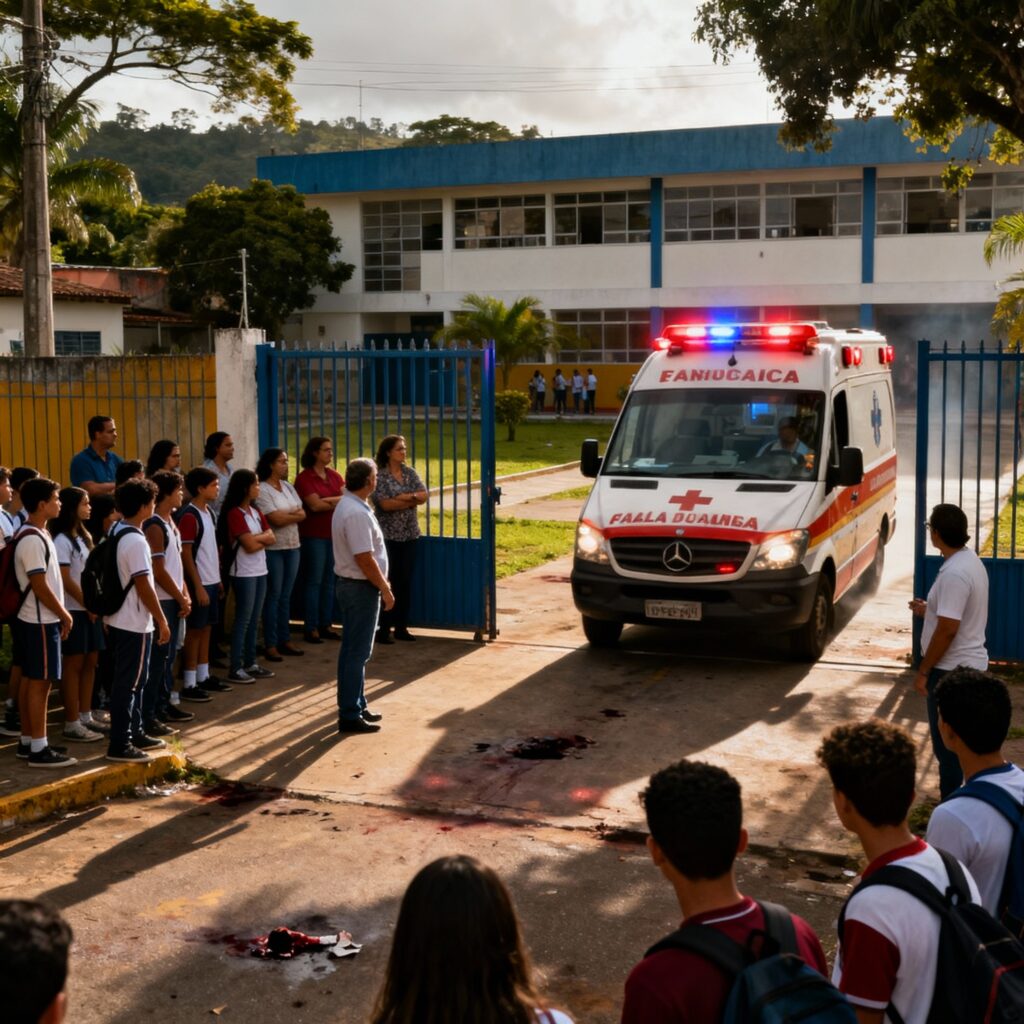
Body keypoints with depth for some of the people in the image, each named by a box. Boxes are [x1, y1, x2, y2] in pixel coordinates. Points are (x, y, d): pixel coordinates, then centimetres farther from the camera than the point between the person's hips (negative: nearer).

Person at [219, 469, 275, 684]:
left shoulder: (255, 511, 12)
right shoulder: (234, 514, -14)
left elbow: (271, 538, 5)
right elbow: (250, 546, -19)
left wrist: (255, 537, -10)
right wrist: (262, 538, -2)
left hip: (260, 571, 8)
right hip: (244, 574, -8)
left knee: (254, 619, 12)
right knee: (243, 620, -4)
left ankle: (251, 663, 20)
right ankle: (235, 668, 1)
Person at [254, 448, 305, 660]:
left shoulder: (288, 487, 12)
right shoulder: (262, 490, -10)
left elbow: (302, 513, 6)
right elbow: (276, 519, -18)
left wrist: (286, 514, -11)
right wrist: (294, 514, -3)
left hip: (292, 547, 6)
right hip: (273, 548, -6)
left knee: (286, 596, 11)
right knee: (273, 596, -2)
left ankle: (284, 640, 18)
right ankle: (270, 644, 4)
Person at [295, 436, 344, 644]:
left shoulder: (334, 475, 12)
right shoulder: (304, 478, -7)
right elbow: (315, 505, -17)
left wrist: (328, 501, -16)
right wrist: (340, 502, -7)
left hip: (334, 534, 6)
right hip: (314, 535, -6)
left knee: (329, 580, 9)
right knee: (314, 581, -2)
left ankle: (326, 625, 16)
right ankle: (311, 628, 2)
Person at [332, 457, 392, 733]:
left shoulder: (348, 506, 11)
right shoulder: (357, 513, -22)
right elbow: (364, 559, -24)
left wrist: (381, 582, 19)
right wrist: (385, 589, -15)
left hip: (349, 584, 11)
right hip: (360, 587, -11)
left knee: (353, 650, 17)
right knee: (357, 653, -4)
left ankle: (356, 706, 28)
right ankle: (349, 715, 1)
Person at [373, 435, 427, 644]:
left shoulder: (410, 473, 9)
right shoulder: (379, 476, -8)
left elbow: (423, 495, -1)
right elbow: (385, 504, -18)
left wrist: (405, 497, -18)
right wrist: (412, 500, -12)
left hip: (409, 535, 5)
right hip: (387, 536, -5)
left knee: (405, 582, 7)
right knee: (387, 582, -3)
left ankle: (401, 627, 14)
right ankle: (383, 628, 3)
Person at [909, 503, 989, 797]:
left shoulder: (954, 573, -24)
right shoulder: (970, 561, 8)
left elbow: (948, 629, -25)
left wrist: (923, 670, -18)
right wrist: (928, 611, 21)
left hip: (951, 669, -10)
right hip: (968, 665, 10)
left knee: (947, 744, 0)